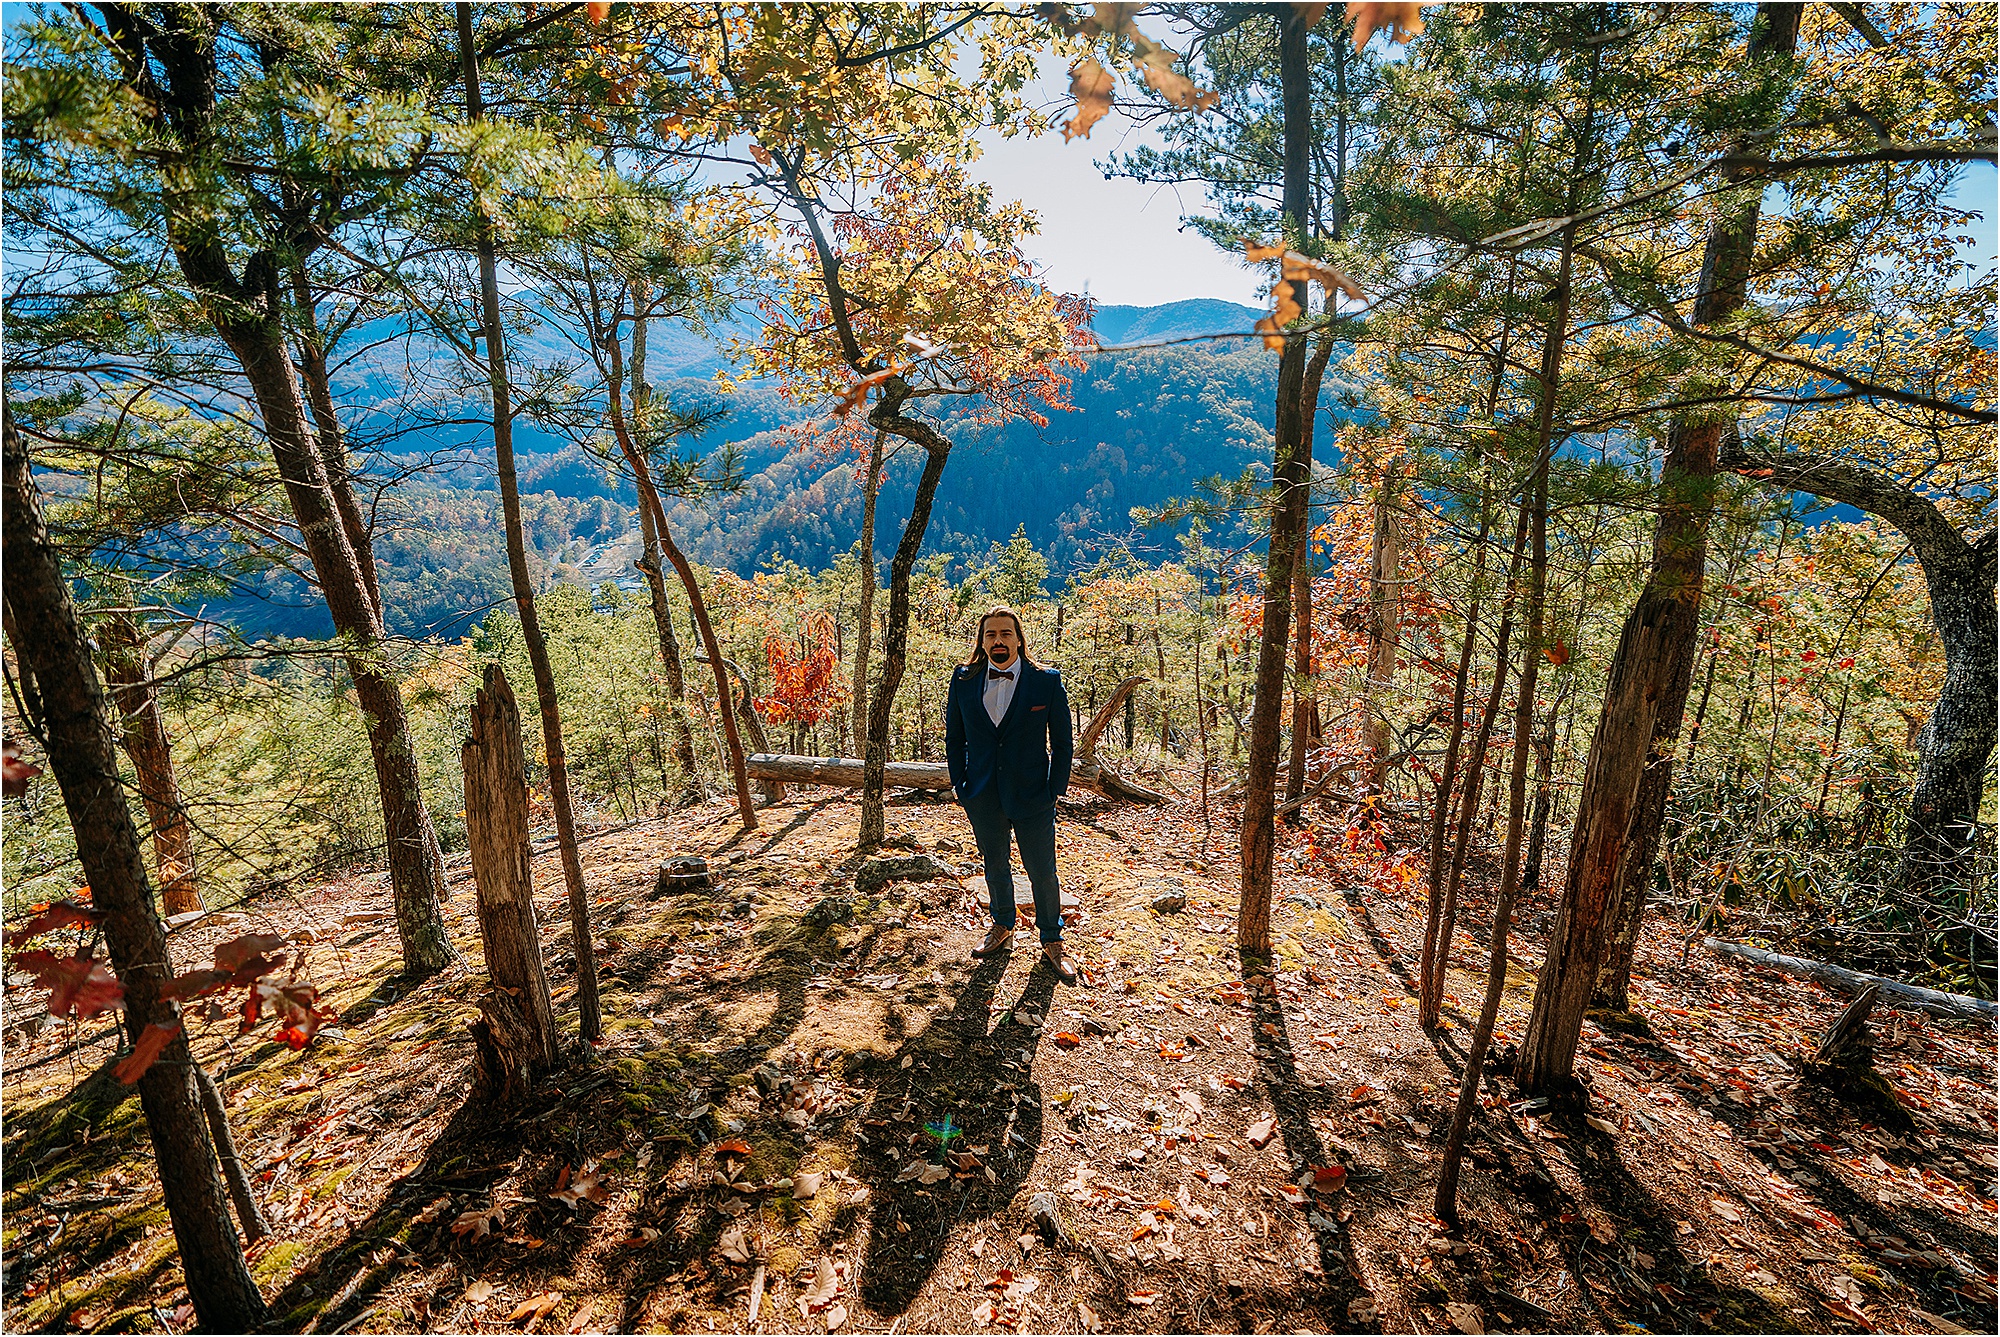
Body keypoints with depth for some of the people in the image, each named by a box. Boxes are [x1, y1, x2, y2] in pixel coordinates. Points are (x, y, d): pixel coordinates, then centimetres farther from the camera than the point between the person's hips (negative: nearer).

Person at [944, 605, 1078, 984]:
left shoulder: (1047, 681, -8)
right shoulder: (963, 680, -2)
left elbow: (1062, 742, -2)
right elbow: (954, 737, 7)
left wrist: (1055, 791, -6)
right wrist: (960, 784, 3)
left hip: (1032, 796, -2)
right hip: (982, 797, 3)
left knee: (1042, 872, 6)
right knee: (995, 865, 19)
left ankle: (1052, 942, 28)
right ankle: (1002, 930, 40)